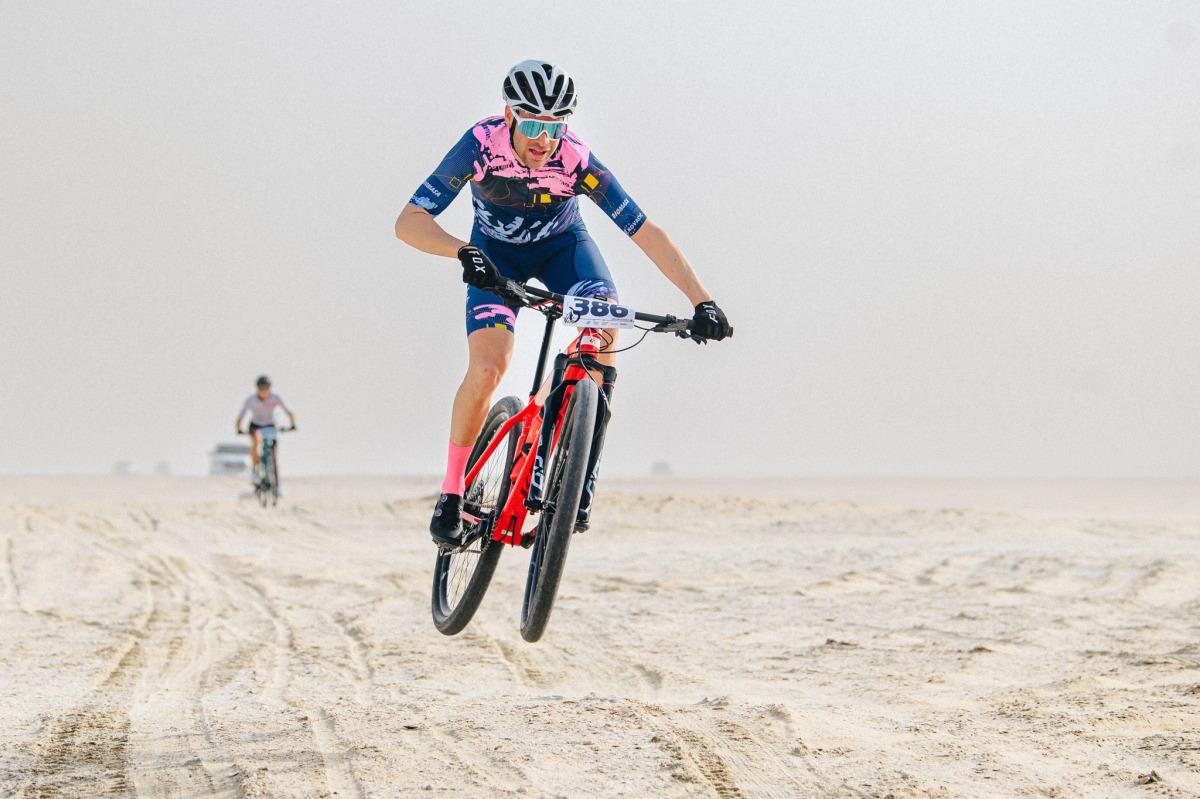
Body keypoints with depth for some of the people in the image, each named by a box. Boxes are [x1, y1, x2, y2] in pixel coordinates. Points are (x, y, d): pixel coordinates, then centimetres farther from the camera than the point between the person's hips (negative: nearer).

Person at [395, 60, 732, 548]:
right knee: (488, 364, -24)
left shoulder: (576, 159, -32)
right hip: (495, 254, -1)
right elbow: (409, 222, -34)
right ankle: (451, 492, -5)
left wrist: (702, 301, -39)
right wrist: (463, 252, -53)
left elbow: (645, 232, -31)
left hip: (561, 245, 1)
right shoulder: (482, 145, -32)